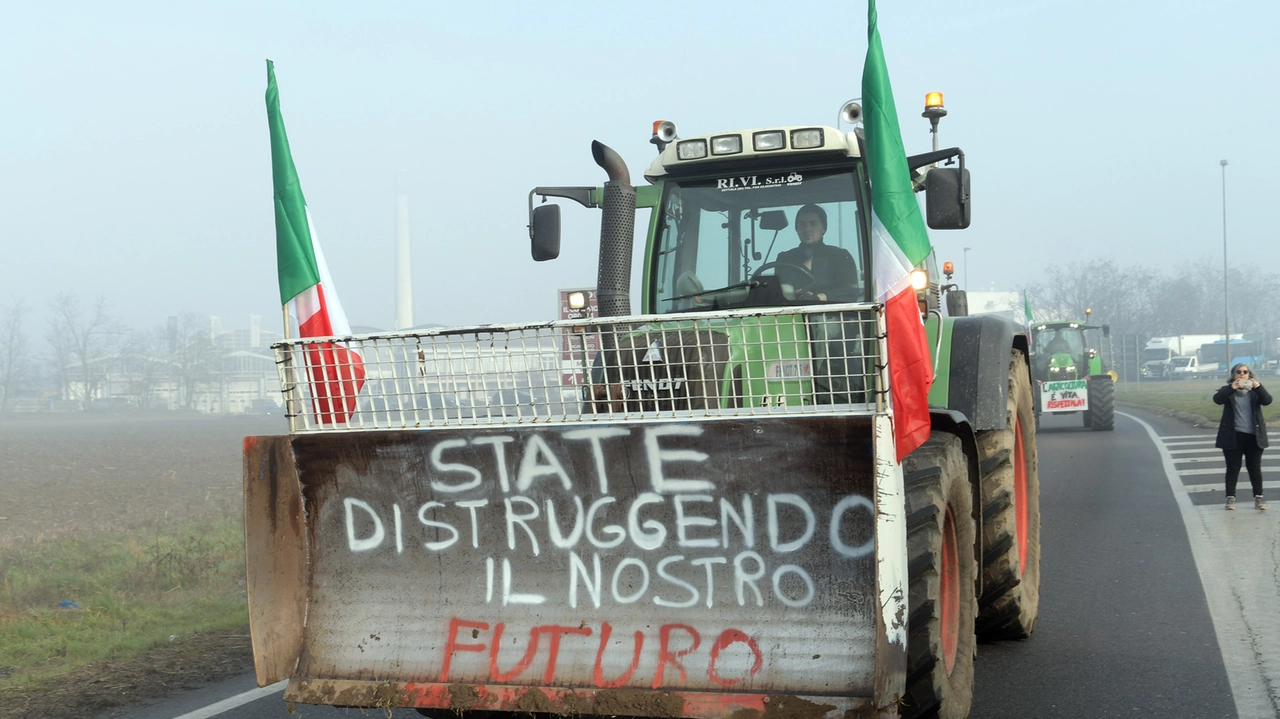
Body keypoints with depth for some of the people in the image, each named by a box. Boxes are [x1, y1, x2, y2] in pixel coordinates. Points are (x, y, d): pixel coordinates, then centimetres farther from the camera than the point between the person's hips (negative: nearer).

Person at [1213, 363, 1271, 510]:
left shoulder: (1255, 390, 7)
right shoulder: (1228, 390, 3)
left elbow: (1267, 400, -11)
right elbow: (1217, 399, -17)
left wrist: (1258, 387, -27)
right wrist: (1232, 388, -29)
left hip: (1253, 436, 1)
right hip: (1233, 436, -1)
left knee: (1255, 468, 6)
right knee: (1233, 468, 3)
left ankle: (1258, 497, 12)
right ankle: (1230, 498, 7)